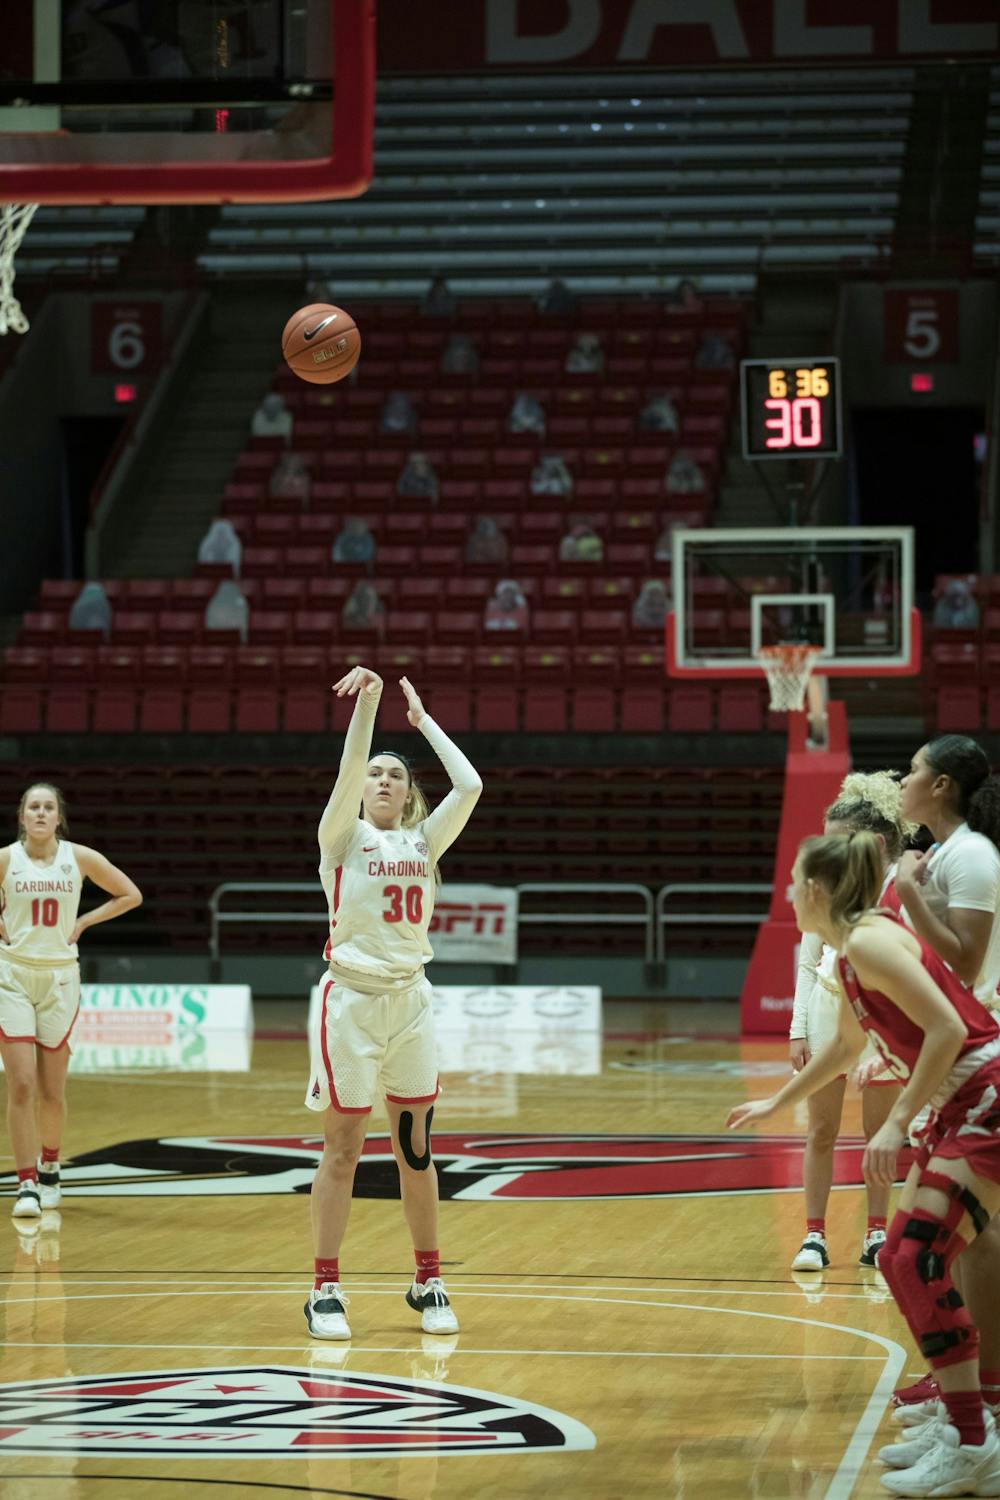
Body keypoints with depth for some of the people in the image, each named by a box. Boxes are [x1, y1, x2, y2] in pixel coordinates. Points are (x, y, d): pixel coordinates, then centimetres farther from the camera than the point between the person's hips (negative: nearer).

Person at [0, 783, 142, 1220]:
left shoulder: (80, 858, -2)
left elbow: (131, 895, 8)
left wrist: (83, 922, 1)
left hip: (60, 976, 1)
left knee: (52, 1089, 8)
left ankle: (49, 1167, 32)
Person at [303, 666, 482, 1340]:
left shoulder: (424, 842, 9)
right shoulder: (345, 838, 0)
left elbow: (470, 786, -5)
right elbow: (348, 771, -18)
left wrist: (422, 719, 2)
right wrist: (367, 703, -29)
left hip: (411, 1001, 3)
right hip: (352, 1001, -3)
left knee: (417, 1149, 6)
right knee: (343, 1149, 0)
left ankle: (429, 1284, 15)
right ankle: (326, 1291, 5)